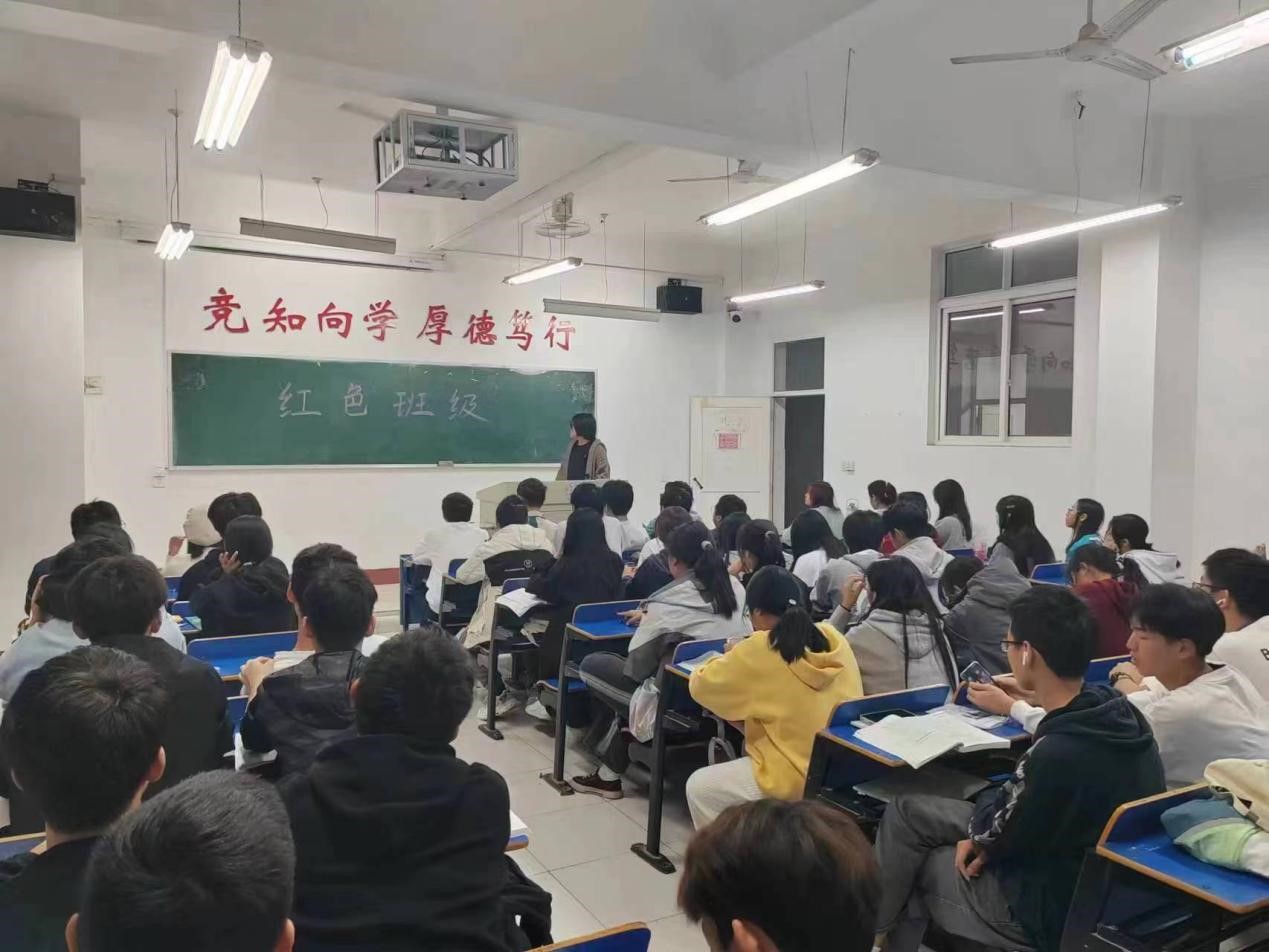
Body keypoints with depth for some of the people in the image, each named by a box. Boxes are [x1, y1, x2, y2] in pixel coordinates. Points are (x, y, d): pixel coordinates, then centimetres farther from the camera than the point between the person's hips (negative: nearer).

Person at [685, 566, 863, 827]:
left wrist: (730, 659, 12)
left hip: (797, 779, -7)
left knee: (697, 788, 13)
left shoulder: (758, 651, -17)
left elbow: (699, 686, -6)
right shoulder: (833, 637, 0)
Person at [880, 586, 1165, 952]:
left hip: (1052, 906, -8)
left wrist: (985, 805, 2)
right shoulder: (1115, 707, -10)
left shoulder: (1057, 755, -36)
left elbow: (988, 833, -17)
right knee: (907, 811, 11)